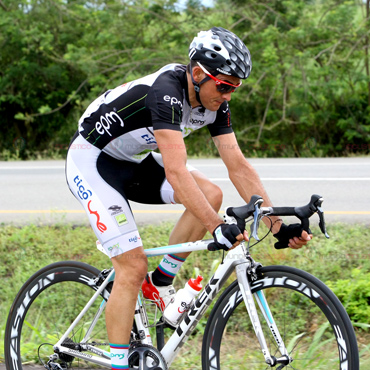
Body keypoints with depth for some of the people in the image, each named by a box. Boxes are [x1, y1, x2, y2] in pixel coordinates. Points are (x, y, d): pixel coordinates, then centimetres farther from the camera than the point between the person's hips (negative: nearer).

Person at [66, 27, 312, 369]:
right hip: (90, 163, -8)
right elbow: (176, 172, -41)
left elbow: (238, 166, -8)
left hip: (132, 161, 8)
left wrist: (279, 227, -15)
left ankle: (160, 283, 3)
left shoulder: (214, 103, -8)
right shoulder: (166, 91, -33)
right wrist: (218, 228, -47)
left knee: (211, 194, -12)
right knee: (133, 266, -16)